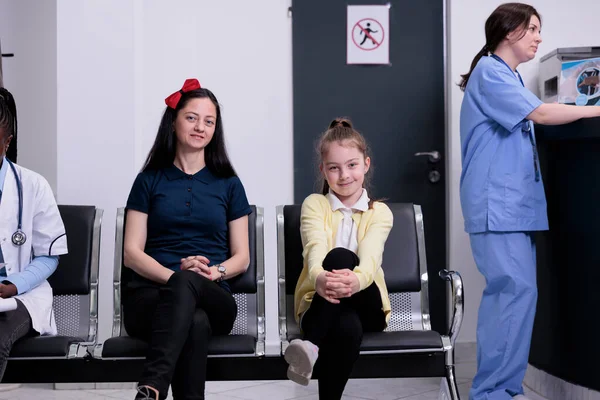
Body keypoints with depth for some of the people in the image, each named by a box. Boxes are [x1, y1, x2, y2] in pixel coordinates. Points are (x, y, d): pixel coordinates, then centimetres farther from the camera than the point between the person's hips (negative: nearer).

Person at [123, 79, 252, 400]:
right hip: (151, 292, 0)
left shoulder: (228, 184, 15)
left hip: (212, 297, 1)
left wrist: (215, 272, -11)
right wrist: (173, 275, -15)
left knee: (187, 285, -40)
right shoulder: (149, 180, 13)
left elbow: (242, 257, 13)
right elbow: (132, 252, 5)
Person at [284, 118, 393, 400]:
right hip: (320, 304, -1)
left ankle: (311, 345, -44)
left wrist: (357, 279, -44)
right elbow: (315, 248, -16)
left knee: (340, 256, -36)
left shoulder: (380, 212, 6)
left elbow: (371, 256, -16)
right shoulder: (314, 204, 6)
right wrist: (319, 278, -44)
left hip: (365, 306, 1)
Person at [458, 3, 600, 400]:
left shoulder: (510, 78, 22)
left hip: (517, 204, 10)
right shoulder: (489, 71, -8)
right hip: (498, 205, -10)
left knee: (509, 292, 7)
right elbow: (540, 113, -15)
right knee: (517, 290, -14)